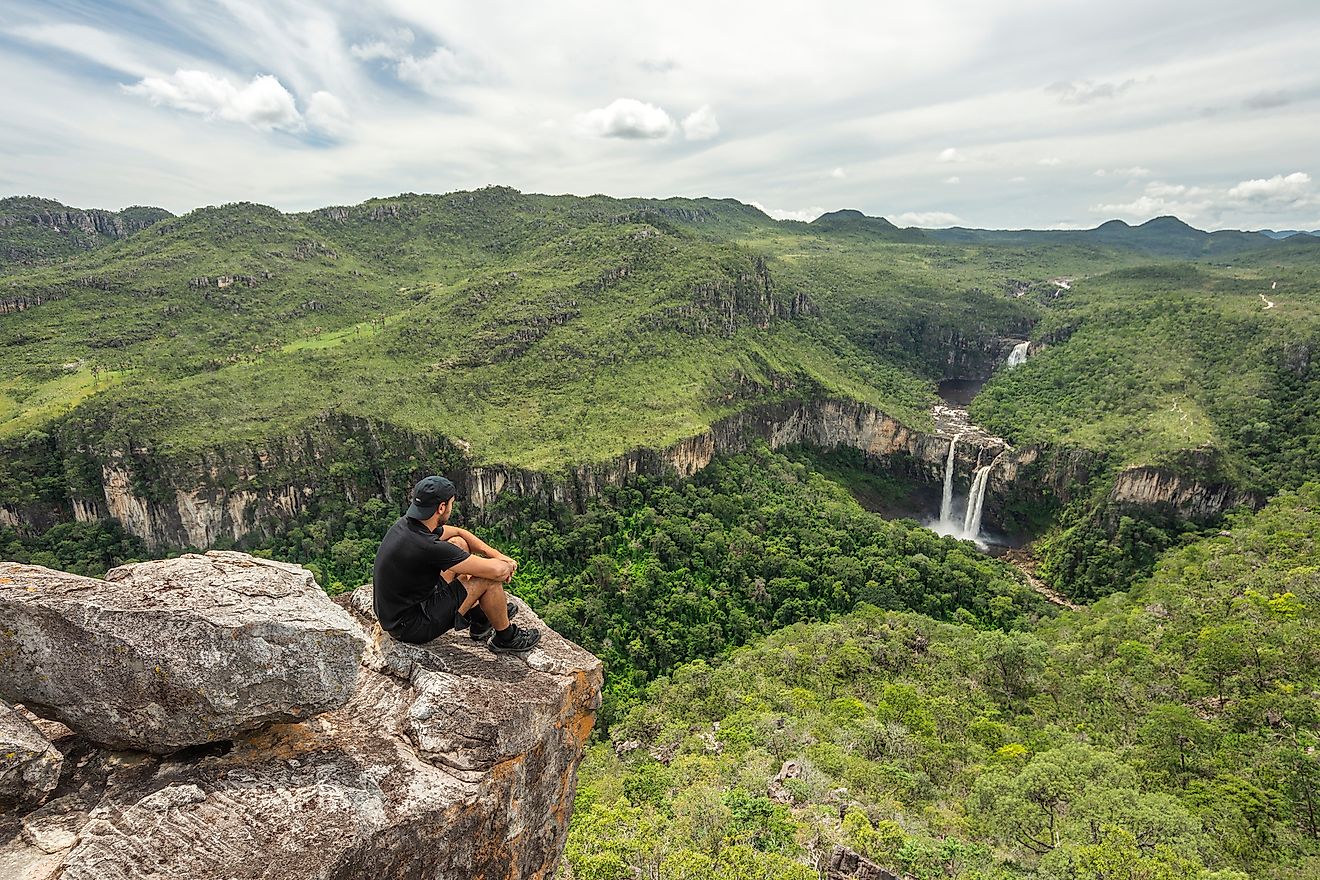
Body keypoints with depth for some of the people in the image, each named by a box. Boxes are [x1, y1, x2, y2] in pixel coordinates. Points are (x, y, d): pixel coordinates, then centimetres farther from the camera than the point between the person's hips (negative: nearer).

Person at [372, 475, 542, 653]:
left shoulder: (406, 523, -4)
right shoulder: (426, 546, -31)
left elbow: (459, 532, 12)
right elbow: (497, 570, -28)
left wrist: (497, 554, 3)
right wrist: (506, 566, -4)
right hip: (412, 626, -9)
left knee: (459, 544, 11)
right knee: (489, 579, -13)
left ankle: (479, 618, 23)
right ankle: (506, 638, 13)